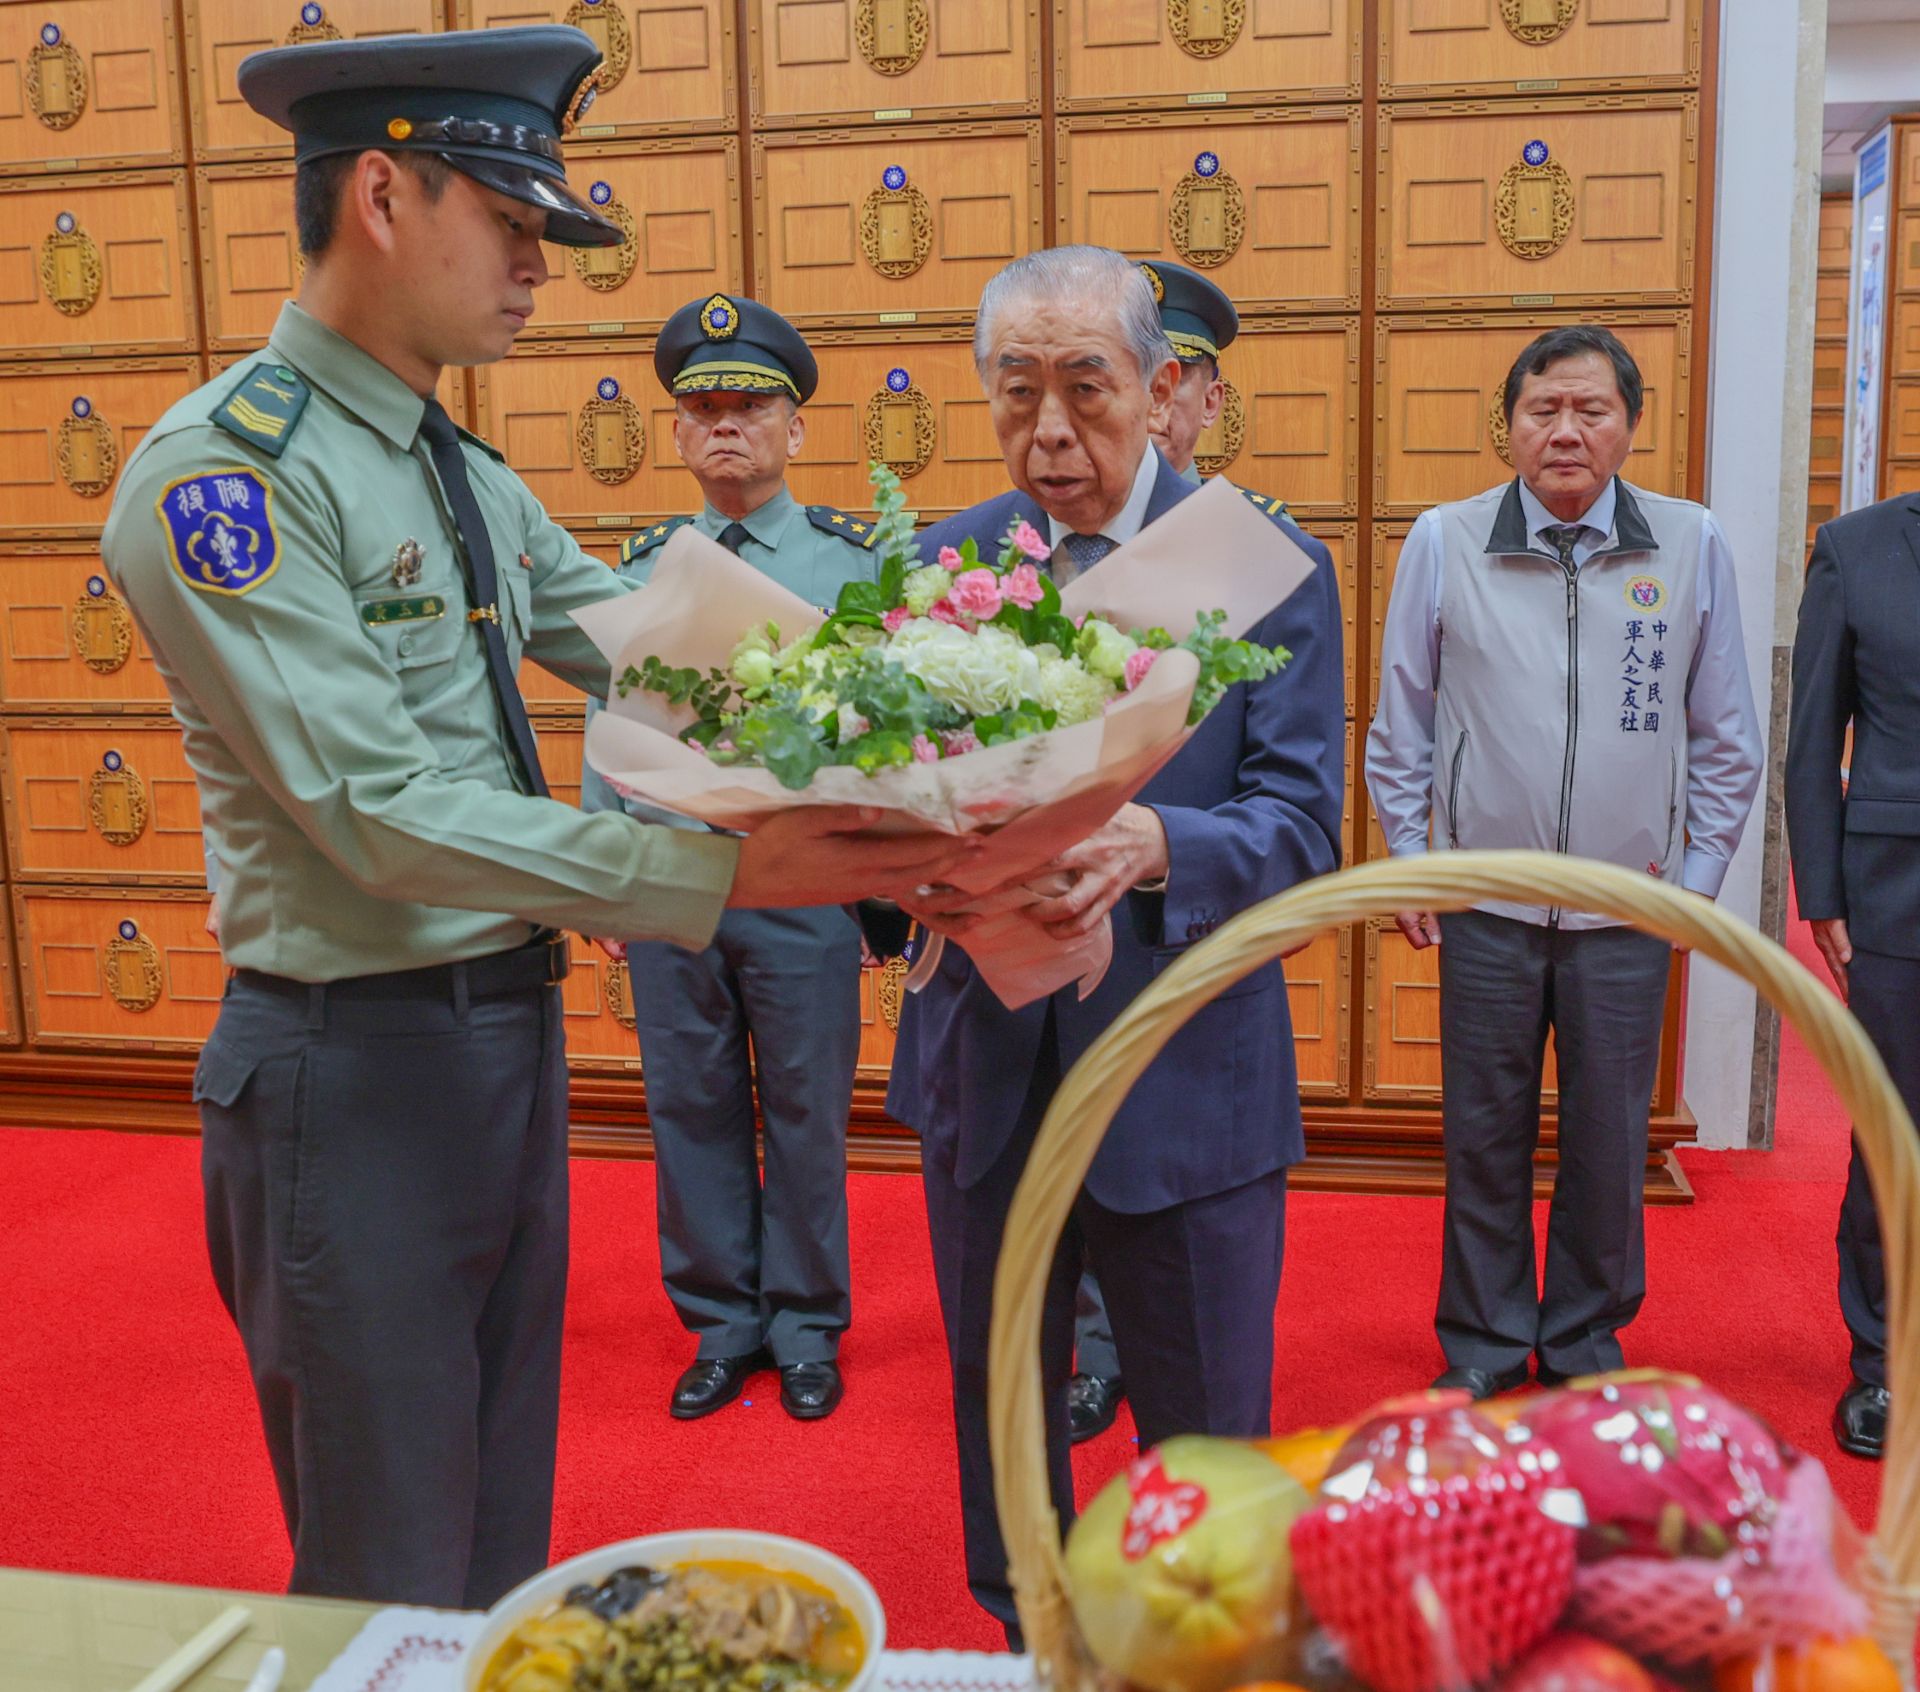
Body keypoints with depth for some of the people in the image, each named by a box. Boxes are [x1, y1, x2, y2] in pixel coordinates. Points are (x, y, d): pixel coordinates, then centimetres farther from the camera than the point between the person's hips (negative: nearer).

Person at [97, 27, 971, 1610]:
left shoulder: (474, 480, 9)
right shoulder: (225, 468, -18)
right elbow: (382, 816, -24)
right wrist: (723, 870, -29)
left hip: (513, 1030, 8)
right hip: (359, 1062, -8)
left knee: (503, 1538, 23)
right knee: (392, 1582, 8)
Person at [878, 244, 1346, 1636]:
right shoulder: (938, 567, 2)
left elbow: (1302, 826, -13)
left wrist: (1152, 845, -34)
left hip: (1184, 1080, -3)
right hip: (986, 1064, 3)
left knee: (1205, 1436, 13)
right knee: (998, 1415, 20)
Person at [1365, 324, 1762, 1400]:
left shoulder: (1692, 545, -1)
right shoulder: (1444, 543, -3)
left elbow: (1726, 736, 6)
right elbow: (1402, 724, 5)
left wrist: (1701, 873, 5)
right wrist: (1408, 861, 4)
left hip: (1629, 912, 1)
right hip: (1487, 905, 0)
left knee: (1609, 1143, 12)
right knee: (1485, 1139, 10)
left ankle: (1587, 1335, 33)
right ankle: (1485, 1347, 28)